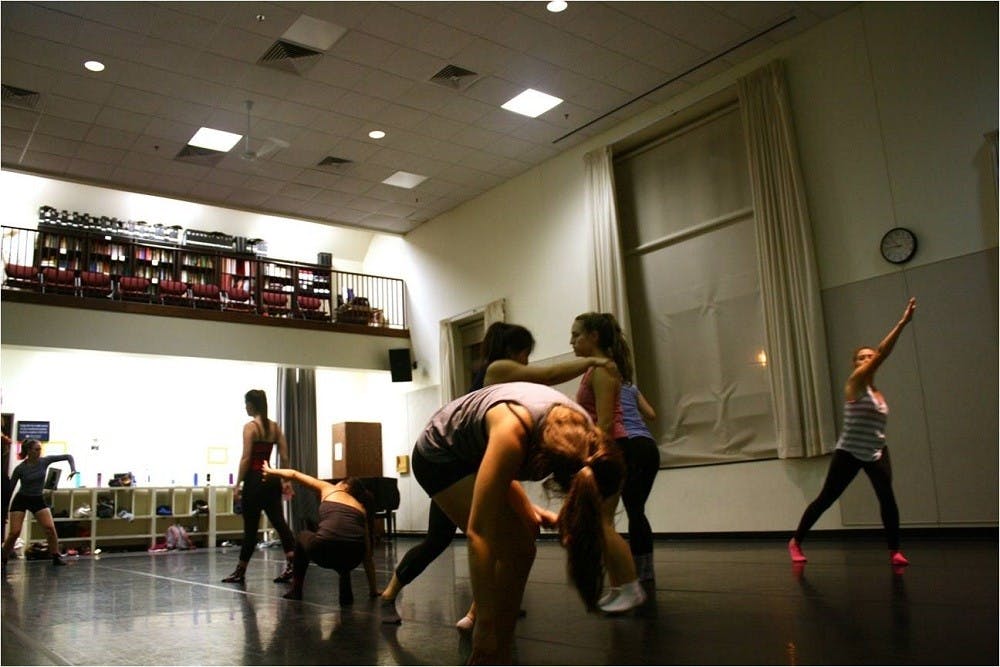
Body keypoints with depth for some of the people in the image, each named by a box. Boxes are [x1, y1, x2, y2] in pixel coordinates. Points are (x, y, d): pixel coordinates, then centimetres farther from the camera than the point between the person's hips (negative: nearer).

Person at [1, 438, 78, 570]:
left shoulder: (44, 461, -10)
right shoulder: (20, 468, -15)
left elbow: (68, 456, -8)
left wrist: (73, 470, -25)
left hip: (38, 499, 2)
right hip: (21, 500, -2)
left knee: (50, 527, -12)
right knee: (14, 532, -10)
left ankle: (56, 557, -1)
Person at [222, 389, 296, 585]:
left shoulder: (250, 426, -10)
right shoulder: (275, 427, 10)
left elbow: (246, 458, -14)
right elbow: (284, 456, 8)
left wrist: (237, 485, -10)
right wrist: (287, 480, 13)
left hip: (255, 479, -6)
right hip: (271, 478, 6)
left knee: (251, 527, 3)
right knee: (279, 521, 2)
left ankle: (240, 572, 15)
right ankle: (291, 564, -11)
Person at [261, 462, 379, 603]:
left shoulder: (328, 489, 27)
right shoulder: (362, 508, 31)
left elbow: (295, 475, 36)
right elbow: (367, 554, 31)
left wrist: (270, 471, 55)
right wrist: (373, 589, 36)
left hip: (325, 547, -2)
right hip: (353, 554, 2)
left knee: (302, 537, 35)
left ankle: (296, 591, 36)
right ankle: (346, 593, 15)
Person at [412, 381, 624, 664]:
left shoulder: (581, 434, -22)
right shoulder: (514, 432, -42)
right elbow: (478, 531, -40)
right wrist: (487, 624, -37)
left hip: (474, 455, 7)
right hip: (438, 456, -7)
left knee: (522, 547, 1)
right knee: (513, 551, -16)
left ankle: (498, 657, 13)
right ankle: (487, 660, -6)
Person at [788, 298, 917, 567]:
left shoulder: (878, 393, 10)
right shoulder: (855, 384, -10)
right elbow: (882, 354, -20)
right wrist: (902, 324, -24)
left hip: (876, 452, 5)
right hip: (848, 453, -5)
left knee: (887, 497, -16)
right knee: (826, 499, 0)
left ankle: (894, 550, -3)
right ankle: (796, 542, 14)